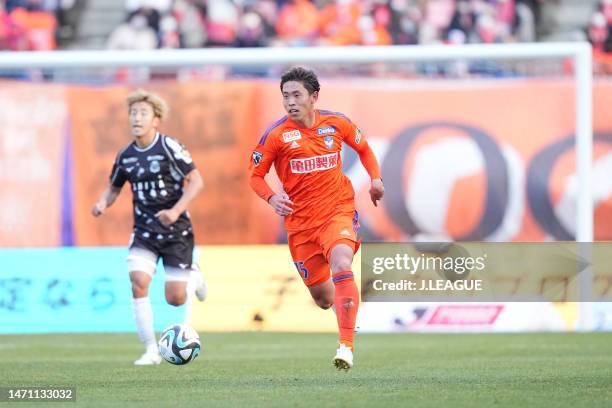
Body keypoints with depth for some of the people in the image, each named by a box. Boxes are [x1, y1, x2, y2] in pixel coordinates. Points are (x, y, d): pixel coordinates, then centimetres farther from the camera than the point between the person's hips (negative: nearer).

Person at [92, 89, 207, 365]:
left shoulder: (169, 147, -12)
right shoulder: (126, 155, 2)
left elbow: (196, 181, -12)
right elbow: (114, 188, 16)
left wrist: (176, 210, -24)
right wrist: (103, 204, -6)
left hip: (176, 229, -3)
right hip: (144, 230, 3)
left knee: (175, 299, -4)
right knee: (138, 280, -20)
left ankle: (193, 277, 35)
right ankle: (151, 350, -10)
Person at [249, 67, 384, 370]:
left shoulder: (336, 123, -1)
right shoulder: (276, 134, -7)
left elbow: (363, 148, 19)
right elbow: (256, 175, 2)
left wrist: (375, 178, 3)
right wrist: (272, 198, -18)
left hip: (338, 211, -1)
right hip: (300, 220, 1)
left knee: (342, 266, -30)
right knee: (322, 298, 8)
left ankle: (346, 346, -30)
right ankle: (344, 310, 48)